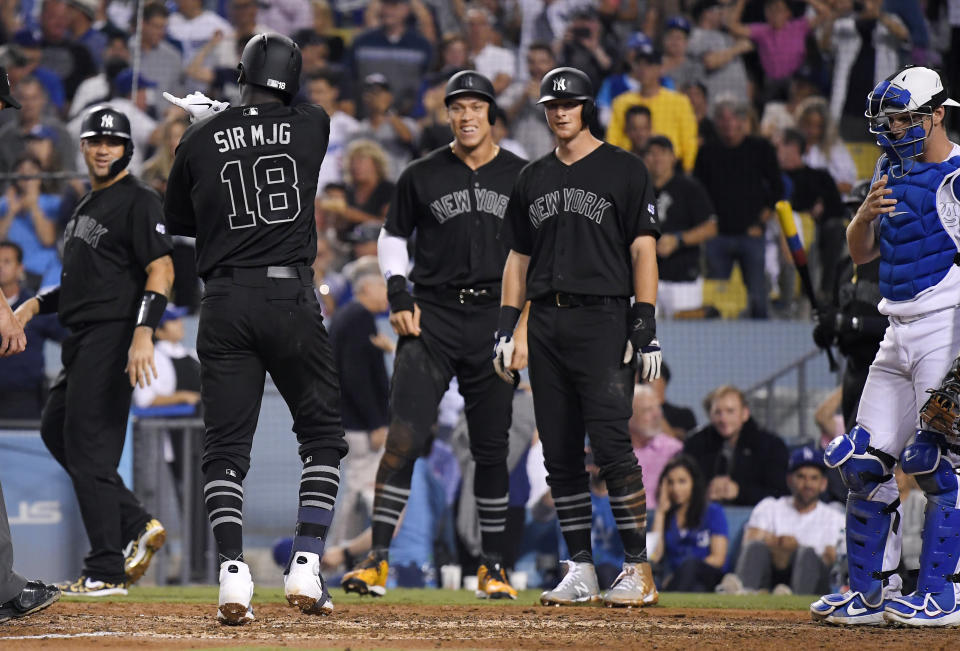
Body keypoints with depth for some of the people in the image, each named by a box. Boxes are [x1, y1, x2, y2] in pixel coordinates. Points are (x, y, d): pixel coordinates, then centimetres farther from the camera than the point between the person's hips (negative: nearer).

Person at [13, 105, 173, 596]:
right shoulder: (86, 206, 21)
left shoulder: (138, 201, -8)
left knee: (90, 446, -10)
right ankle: (137, 527, 15)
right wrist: (36, 305, 13)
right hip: (82, 336, 10)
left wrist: (143, 333, -27)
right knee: (56, 430, 14)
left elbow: (161, 270, -16)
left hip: (114, 334, -10)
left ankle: (106, 571, -7)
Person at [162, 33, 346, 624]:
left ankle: (234, 574, -13)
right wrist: (216, 113, 34)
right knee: (323, 435, 12)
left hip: (225, 301, 1)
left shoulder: (201, 139, 4)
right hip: (291, 296, -1)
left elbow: (179, 221, 17)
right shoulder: (312, 126, 2)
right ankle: (307, 569, 0)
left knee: (225, 447, 3)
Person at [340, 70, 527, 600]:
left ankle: (493, 567, 15)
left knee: (491, 450, 4)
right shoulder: (422, 177, 4)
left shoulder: (521, 178, 6)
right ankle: (378, 560, -15)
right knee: (404, 436, -13)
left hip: (494, 318, 1)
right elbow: (391, 238, 15)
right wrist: (398, 295, -1)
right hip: (432, 318, -1)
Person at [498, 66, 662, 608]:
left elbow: (643, 249, -3)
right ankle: (581, 571, 8)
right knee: (561, 455, 3)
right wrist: (506, 326, 10)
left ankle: (638, 571, -11)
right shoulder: (533, 179, 18)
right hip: (547, 327, 6)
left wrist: (646, 324, -11)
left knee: (612, 444, -14)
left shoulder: (624, 170, 2)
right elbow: (519, 257, 20)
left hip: (603, 320, -6)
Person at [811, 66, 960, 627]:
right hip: (899, 333, 8)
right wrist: (867, 213, -5)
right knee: (865, 461, 5)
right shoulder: (892, 170, 15)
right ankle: (872, 591, 12)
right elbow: (862, 252, 18)